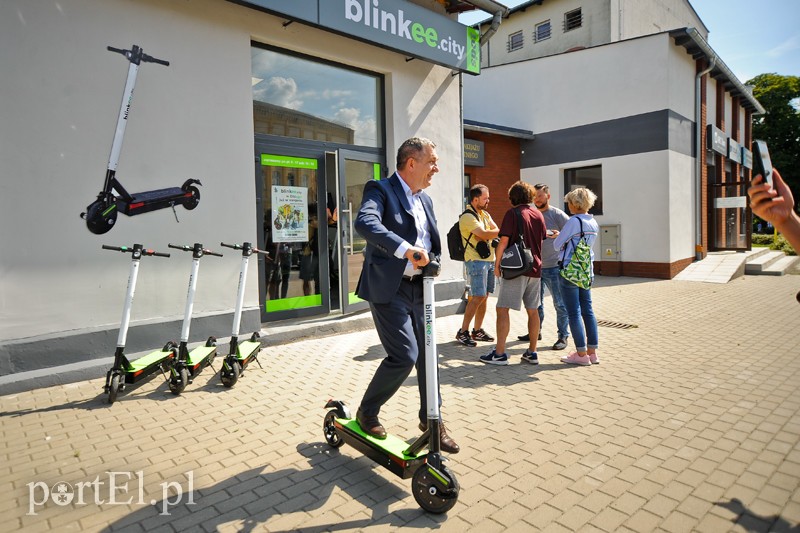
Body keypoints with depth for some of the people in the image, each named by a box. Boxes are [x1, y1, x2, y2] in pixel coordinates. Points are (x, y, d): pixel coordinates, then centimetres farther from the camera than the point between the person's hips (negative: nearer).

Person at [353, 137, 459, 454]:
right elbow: (365, 223, -30)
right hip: (389, 288, -7)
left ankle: (431, 419, 30)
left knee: (427, 353, 11)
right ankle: (366, 413, 14)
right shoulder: (380, 189, -9)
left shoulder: (425, 200, 16)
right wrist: (407, 250, -40)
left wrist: (431, 260, 2)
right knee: (404, 355, -11)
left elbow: (434, 242, 23)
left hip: (418, 288, 7)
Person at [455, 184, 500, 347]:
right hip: (476, 261, -8)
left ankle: (477, 330, 18)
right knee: (478, 297, -11)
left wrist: (482, 236, -16)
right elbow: (484, 234, -21)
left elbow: (495, 230, 4)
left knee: (484, 297, 9)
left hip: (490, 260, 8)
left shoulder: (485, 214, 17)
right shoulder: (467, 217, -11)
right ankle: (463, 332, -5)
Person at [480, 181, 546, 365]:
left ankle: (500, 353, -3)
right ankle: (532, 352, 18)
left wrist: (497, 264, -4)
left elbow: (504, 241, -12)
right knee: (532, 310, 12)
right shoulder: (538, 215, 12)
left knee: (502, 309, -3)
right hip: (535, 267, 7)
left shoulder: (512, 213, -7)